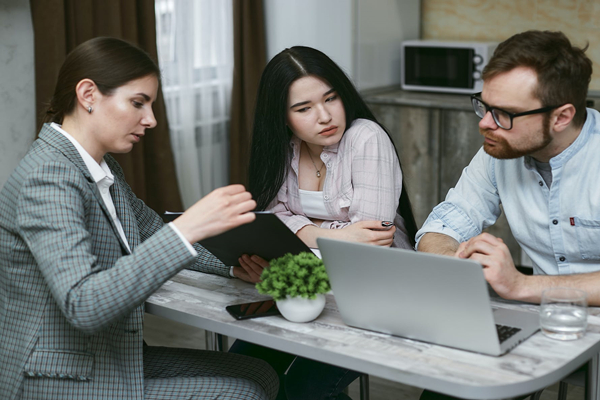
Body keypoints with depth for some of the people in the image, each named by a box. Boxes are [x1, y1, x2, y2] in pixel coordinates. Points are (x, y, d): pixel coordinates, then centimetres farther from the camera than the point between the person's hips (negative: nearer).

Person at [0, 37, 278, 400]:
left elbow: (152, 230, 22)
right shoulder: (47, 178, -22)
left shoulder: (101, 166, 7)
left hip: (114, 356, 9)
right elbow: (83, 306, -34)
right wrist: (188, 229, -38)